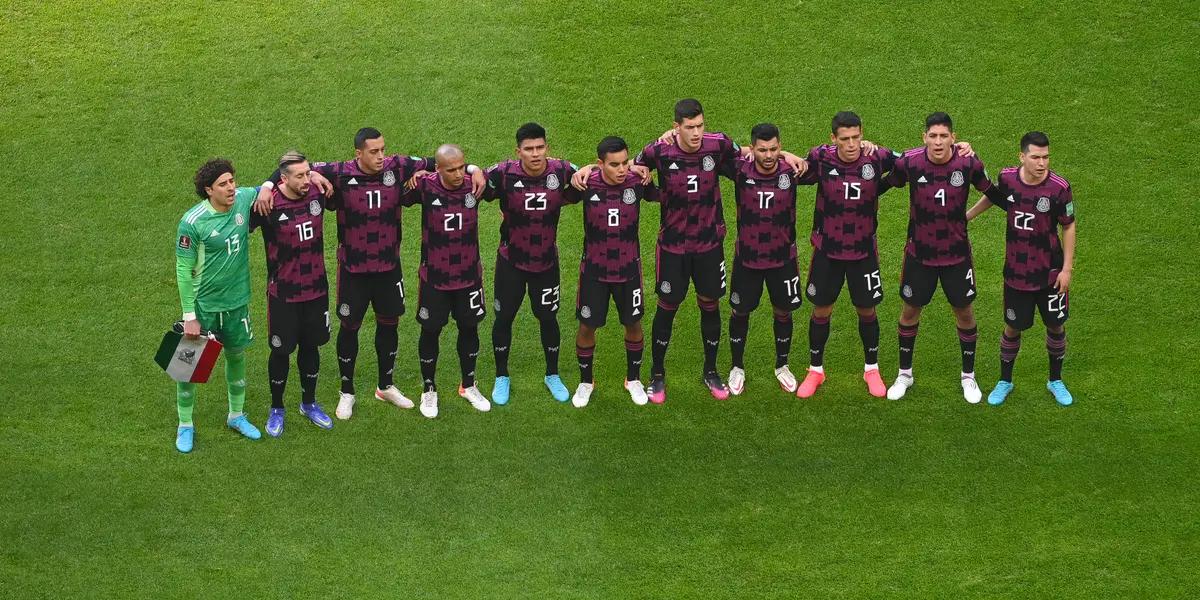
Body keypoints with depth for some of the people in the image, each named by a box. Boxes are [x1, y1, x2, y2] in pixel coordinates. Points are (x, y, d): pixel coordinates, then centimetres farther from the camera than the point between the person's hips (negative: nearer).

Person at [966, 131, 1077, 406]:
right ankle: (1004, 381, 29)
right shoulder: (1007, 179, -11)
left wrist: (1067, 268, -8)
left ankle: (1056, 381, 31)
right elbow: (992, 197, 14)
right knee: (1013, 327, 10)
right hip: (1016, 271, 1)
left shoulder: (1059, 188, -18)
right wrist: (965, 216, 19)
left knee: (1056, 325, 11)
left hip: (1051, 272, -1)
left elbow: (1068, 227, -7)